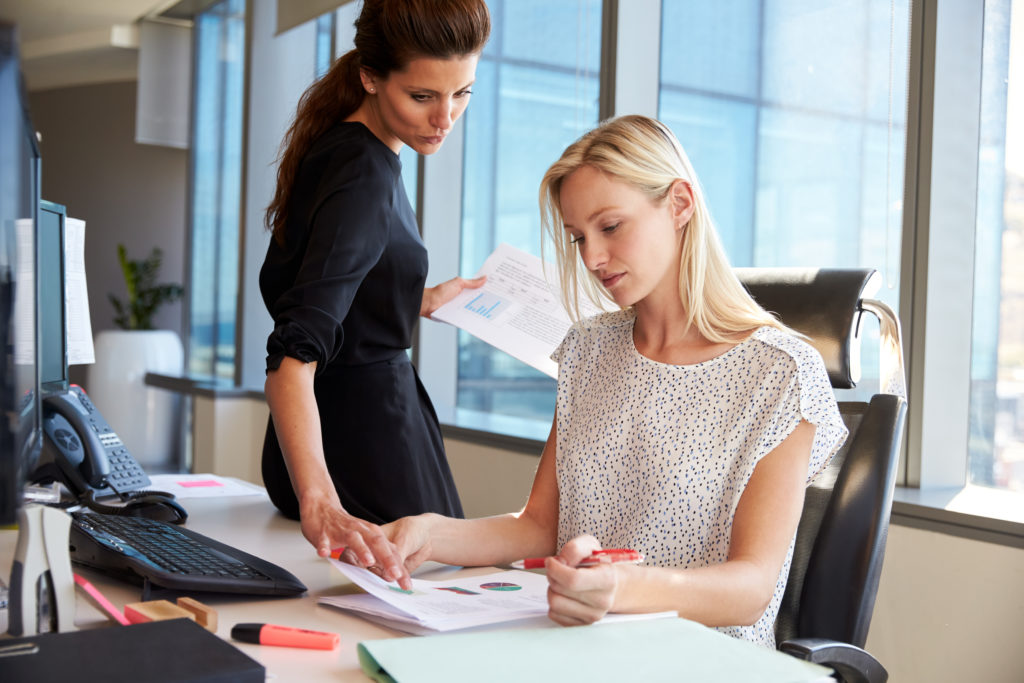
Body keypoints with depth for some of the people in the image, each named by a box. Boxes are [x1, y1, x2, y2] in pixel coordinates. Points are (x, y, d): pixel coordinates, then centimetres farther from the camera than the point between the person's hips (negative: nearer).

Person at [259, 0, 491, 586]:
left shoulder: (333, 144, 6)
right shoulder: (366, 176, -23)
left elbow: (288, 288, 18)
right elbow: (294, 353, -35)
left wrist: (417, 301, 18)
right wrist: (321, 505, -47)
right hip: (369, 431, -9)